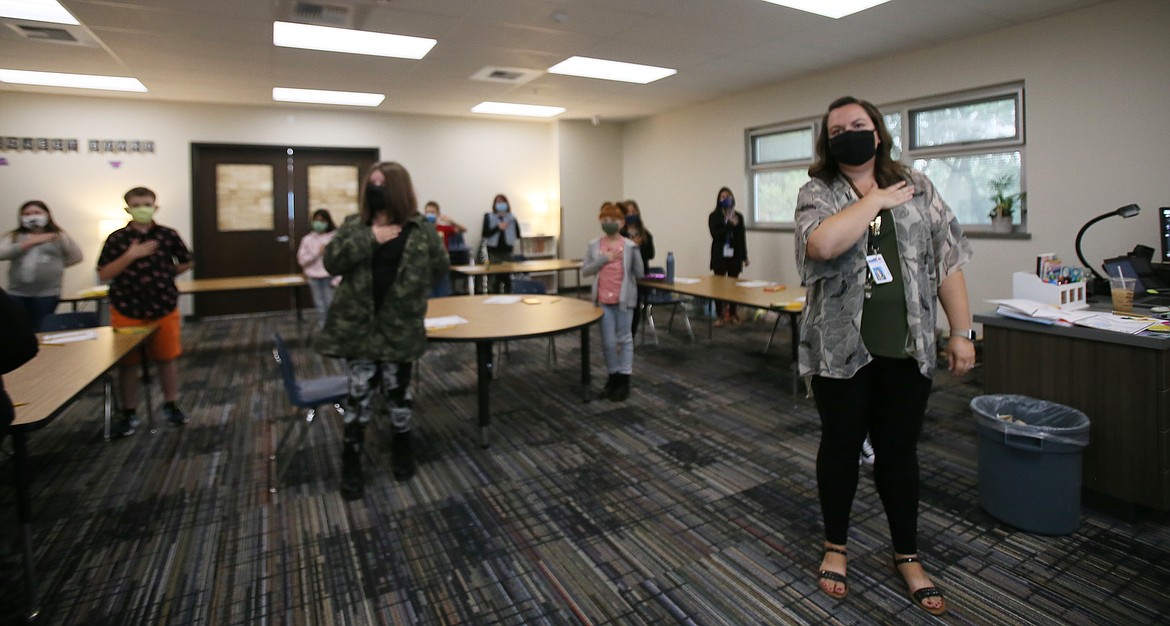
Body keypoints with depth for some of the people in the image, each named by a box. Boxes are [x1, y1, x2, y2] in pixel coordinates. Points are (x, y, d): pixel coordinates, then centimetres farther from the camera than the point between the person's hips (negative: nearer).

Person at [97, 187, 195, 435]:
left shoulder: (168, 235, -1)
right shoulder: (117, 238, -4)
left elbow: (186, 263, 12)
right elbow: (103, 275, -6)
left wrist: (165, 273, 1)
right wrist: (130, 256, -18)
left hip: (164, 308, 1)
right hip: (126, 310, 0)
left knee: (167, 357, 10)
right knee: (127, 362, 8)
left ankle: (171, 405, 26)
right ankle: (129, 412, 21)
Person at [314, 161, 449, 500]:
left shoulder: (420, 229, -3)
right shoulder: (354, 225, 3)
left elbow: (439, 267, 4)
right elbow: (331, 261, -8)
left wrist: (409, 293, 1)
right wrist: (369, 238, -17)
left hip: (400, 328, -1)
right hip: (357, 326, 1)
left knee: (398, 392, 12)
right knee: (360, 394, 7)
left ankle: (402, 450, 34)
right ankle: (351, 465, 22)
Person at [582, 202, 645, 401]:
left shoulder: (630, 246, -5)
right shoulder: (594, 245, 2)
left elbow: (640, 273, 1)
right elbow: (584, 270, -2)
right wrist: (604, 260, -10)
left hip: (624, 299, -2)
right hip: (603, 300, 2)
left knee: (624, 338, 9)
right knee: (608, 341, 9)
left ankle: (624, 380, 17)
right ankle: (613, 376, 26)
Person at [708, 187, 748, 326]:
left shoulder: (738, 216, 7)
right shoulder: (714, 216, 2)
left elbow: (742, 237, 8)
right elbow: (715, 234, -9)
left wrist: (745, 257, 8)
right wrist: (730, 225, -15)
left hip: (734, 256, 2)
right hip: (719, 256, -2)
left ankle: (732, 314, 14)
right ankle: (719, 316, 3)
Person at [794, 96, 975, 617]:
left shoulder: (917, 187, 7)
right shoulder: (816, 193, -2)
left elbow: (947, 261, 5)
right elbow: (821, 244, -24)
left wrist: (961, 332, 0)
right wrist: (878, 199, -15)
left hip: (907, 350, 2)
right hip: (842, 350, -2)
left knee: (899, 451, 12)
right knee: (840, 446, 11)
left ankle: (907, 556, 32)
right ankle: (835, 548, 31)